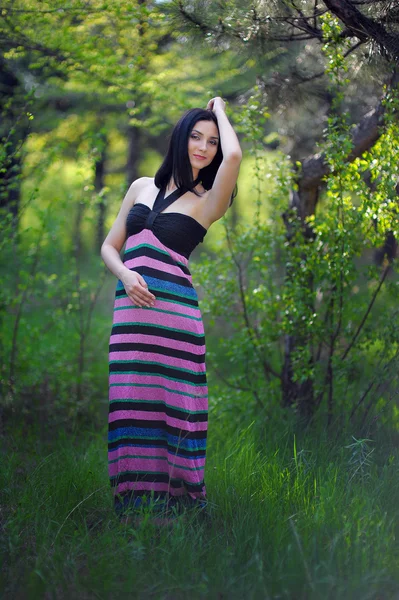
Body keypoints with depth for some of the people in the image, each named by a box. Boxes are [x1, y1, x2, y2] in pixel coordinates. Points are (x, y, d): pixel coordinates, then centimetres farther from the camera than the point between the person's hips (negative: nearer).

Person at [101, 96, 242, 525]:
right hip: (131, 304, 3)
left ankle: (173, 498, 2)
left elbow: (234, 155, -13)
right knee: (132, 402, -1)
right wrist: (125, 275, -4)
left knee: (170, 403, -5)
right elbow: (109, 246, 18)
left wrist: (219, 110, 6)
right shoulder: (142, 187, 18)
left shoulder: (207, 201, 6)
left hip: (174, 309, -3)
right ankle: (134, 498, 4)